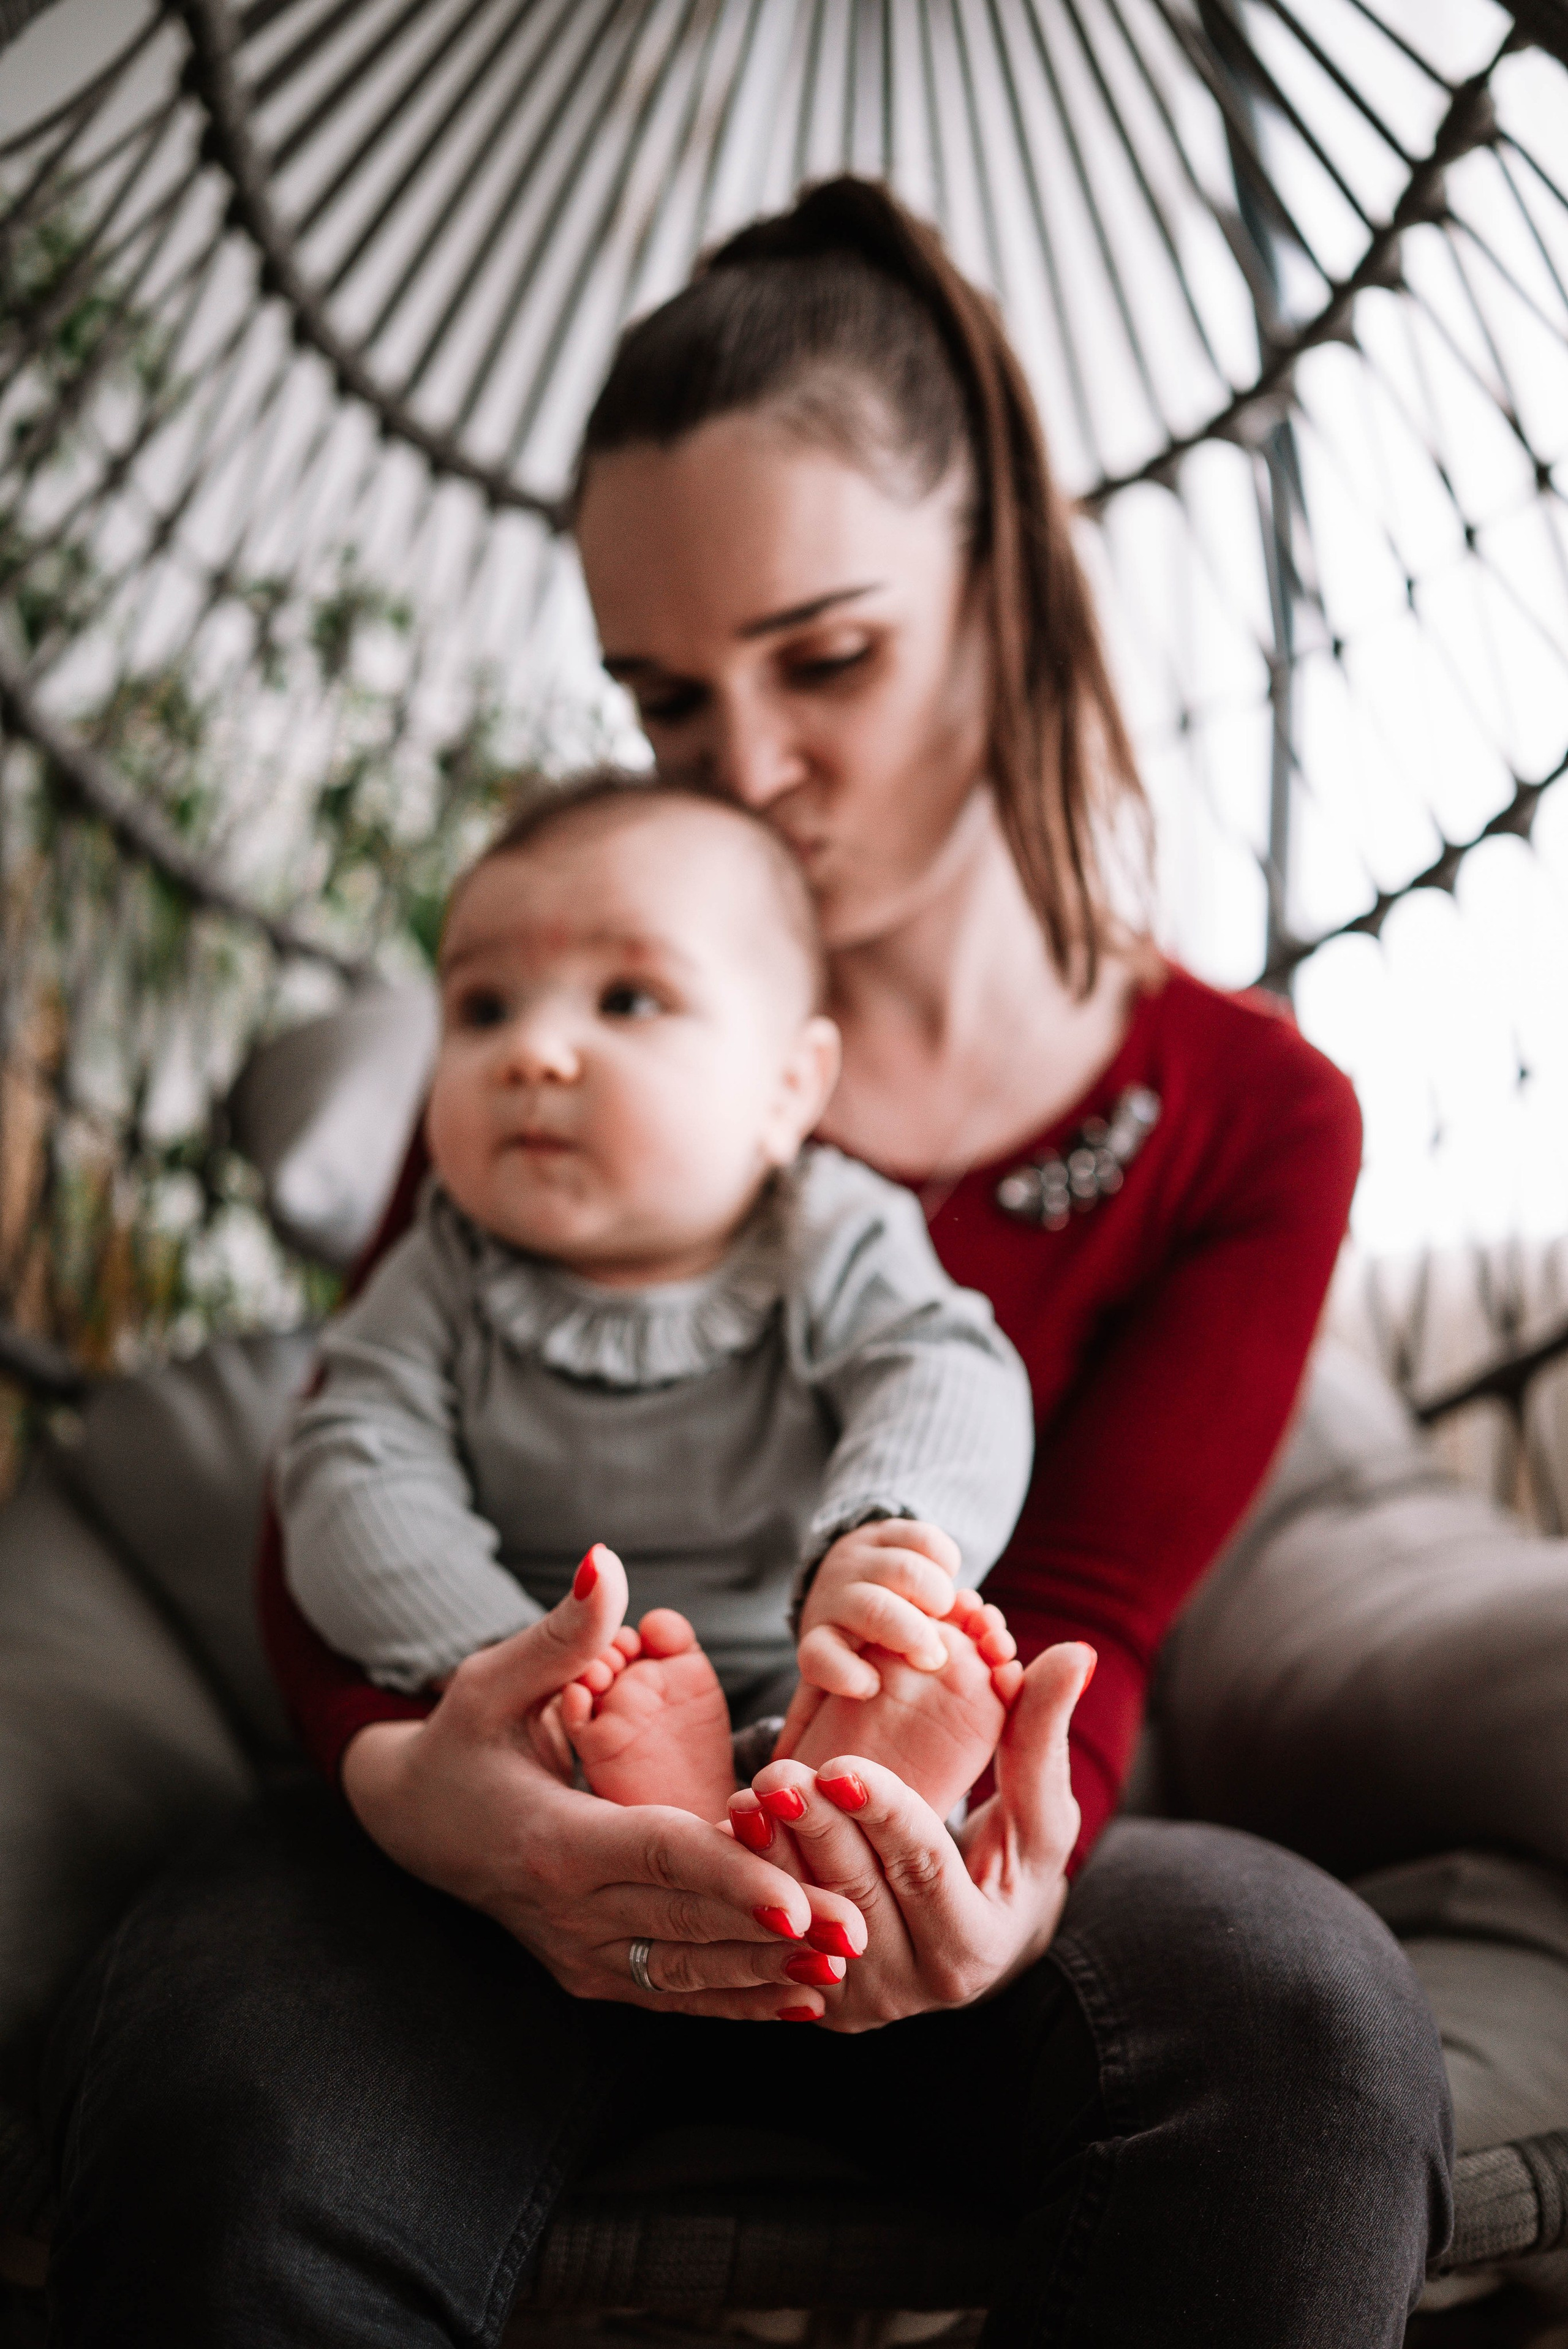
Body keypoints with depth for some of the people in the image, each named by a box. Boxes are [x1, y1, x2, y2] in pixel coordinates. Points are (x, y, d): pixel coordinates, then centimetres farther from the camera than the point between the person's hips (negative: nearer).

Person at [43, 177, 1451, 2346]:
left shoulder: (1248, 1116, 1)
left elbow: (1082, 1624, -6)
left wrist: (1008, 1868, -32)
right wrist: (406, 1775, -29)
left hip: (946, 1873, 1)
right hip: (537, 1859, 0)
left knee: (1306, 2005, -34)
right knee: (212, 2070, -35)